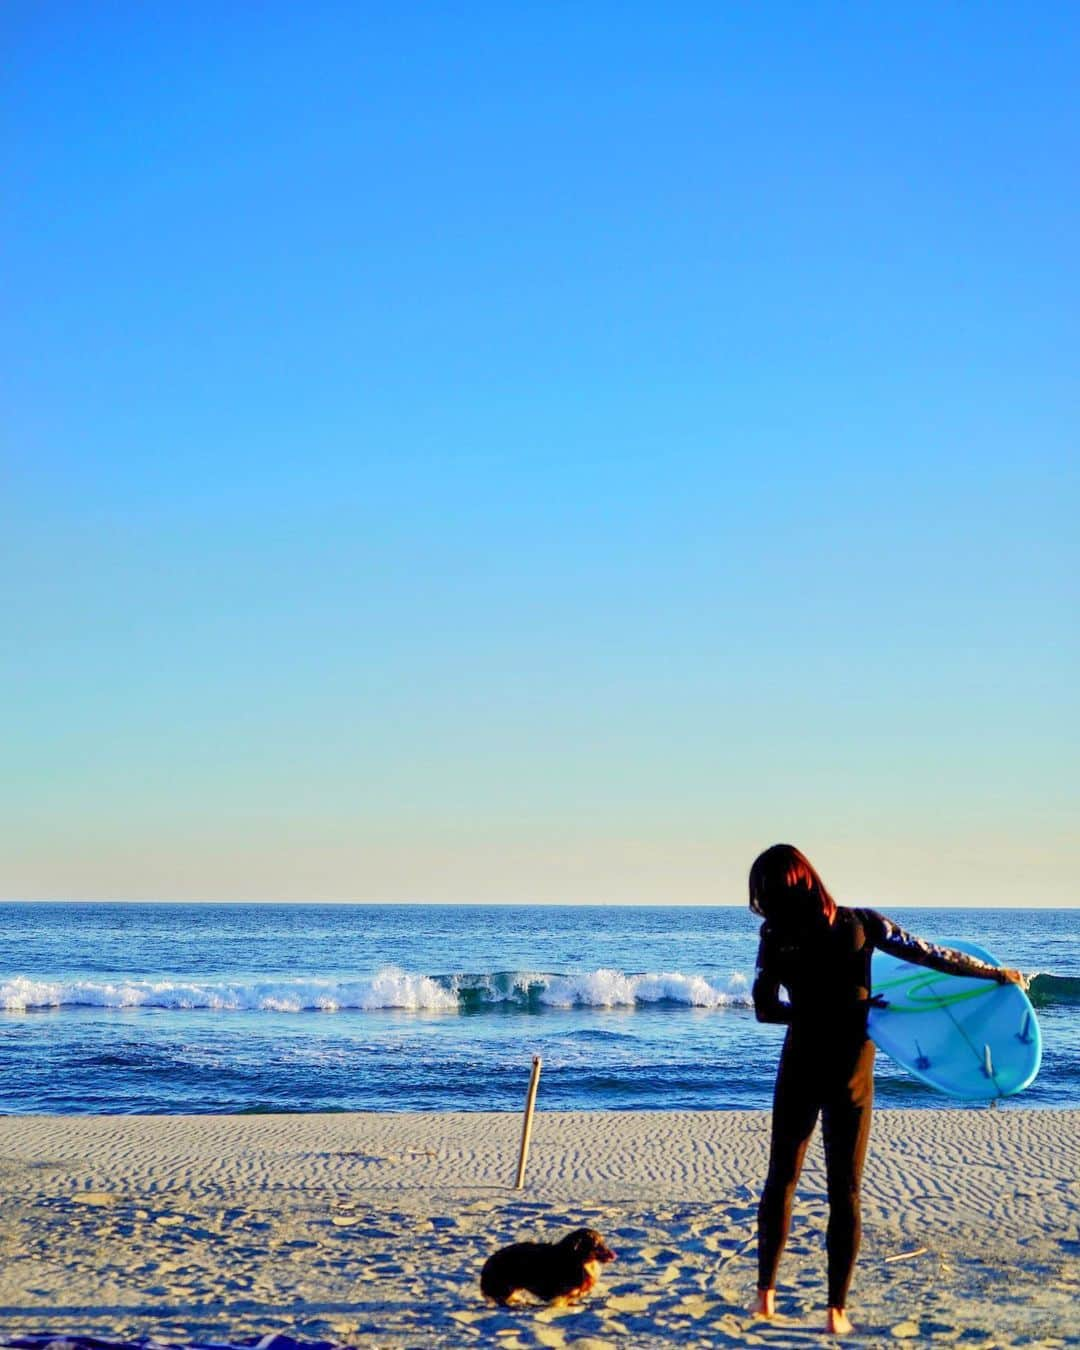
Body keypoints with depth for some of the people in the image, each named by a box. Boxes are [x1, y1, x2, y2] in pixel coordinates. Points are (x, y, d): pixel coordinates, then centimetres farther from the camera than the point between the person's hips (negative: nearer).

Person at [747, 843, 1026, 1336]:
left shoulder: (776, 940, -10)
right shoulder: (859, 923, -8)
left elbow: (765, 1009, -5)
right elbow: (930, 955, -4)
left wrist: (815, 1014, 6)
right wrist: (997, 974, 6)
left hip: (800, 1070, 0)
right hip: (850, 1076, 0)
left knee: (781, 1179, 18)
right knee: (845, 1191, 10)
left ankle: (766, 1290, 23)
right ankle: (837, 1309, 9)